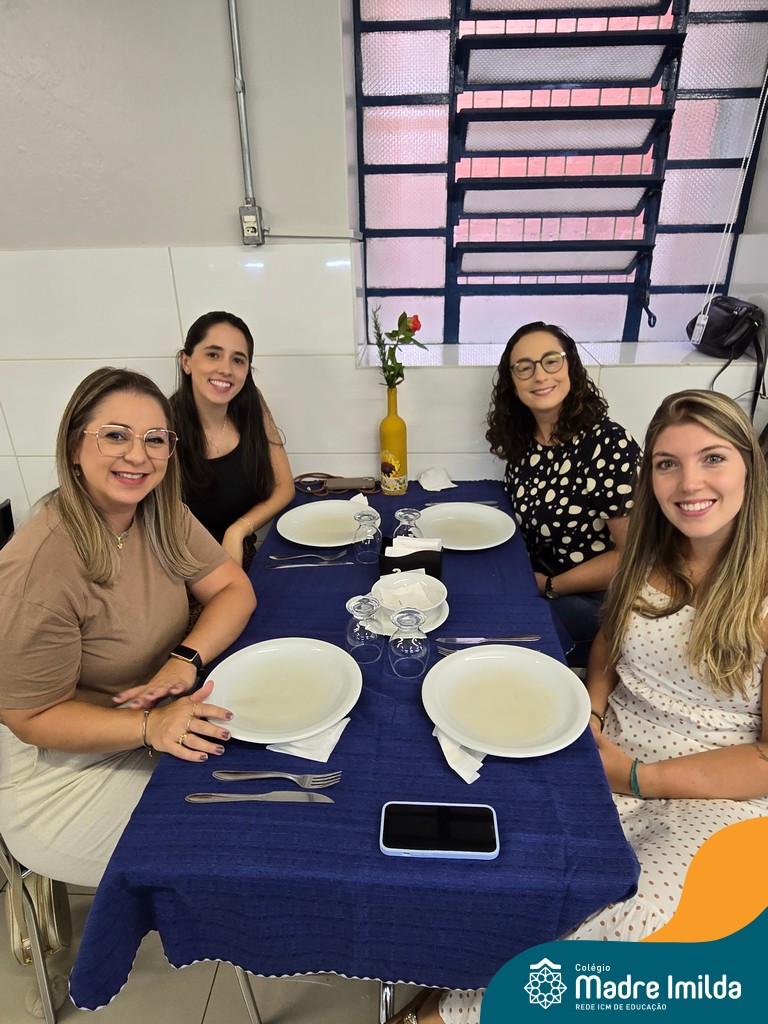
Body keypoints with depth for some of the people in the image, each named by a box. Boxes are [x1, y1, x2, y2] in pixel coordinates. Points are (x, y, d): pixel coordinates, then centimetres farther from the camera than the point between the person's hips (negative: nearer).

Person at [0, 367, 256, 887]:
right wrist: (151, 726, -33)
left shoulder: (162, 514, -8)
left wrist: (185, 660, -24)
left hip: (164, 718, 6)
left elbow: (234, 588, -7)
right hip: (69, 772, -6)